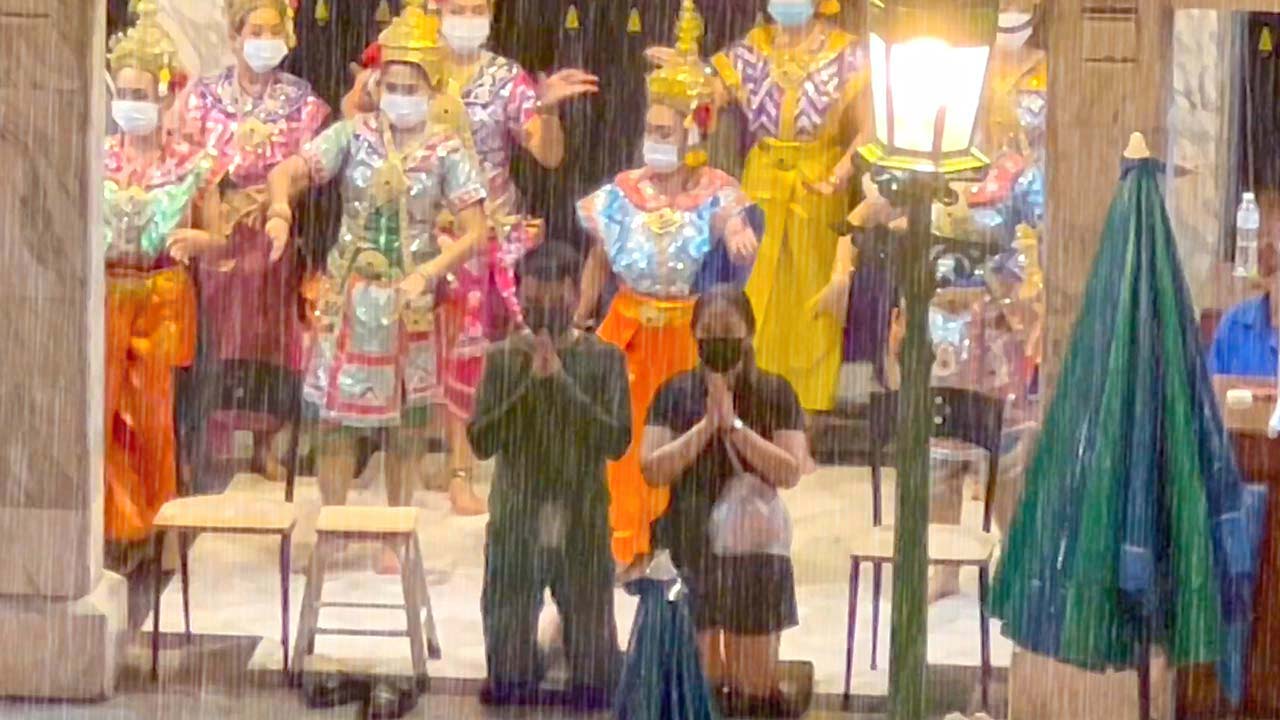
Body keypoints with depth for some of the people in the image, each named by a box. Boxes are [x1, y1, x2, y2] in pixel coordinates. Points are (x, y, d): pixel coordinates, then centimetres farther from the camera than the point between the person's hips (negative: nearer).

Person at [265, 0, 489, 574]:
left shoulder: (447, 151, -3)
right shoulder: (353, 135, -1)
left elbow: (475, 231, -8)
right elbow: (288, 171, -9)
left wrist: (426, 274, -21)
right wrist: (280, 212, -31)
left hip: (411, 299, 0)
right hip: (350, 290, 0)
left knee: (406, 420, 7)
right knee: (336, 412, 1)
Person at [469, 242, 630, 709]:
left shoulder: (604, 359, -1)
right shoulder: (503, 357, 2)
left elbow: (617, 440, -12)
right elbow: (481, 439, -7)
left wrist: (560, 381, -16)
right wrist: (532, 383, -15)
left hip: (583, 529, -1)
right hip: (515, 526, 1)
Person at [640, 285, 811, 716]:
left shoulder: (775, 393, 0)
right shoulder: (675, 392, 3)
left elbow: (790, 473, -9)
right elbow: (652, 470, -5)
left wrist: (733, 423, -14)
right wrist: (707, 424, -12)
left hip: (753, 548, -1)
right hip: (687, 548, 1)